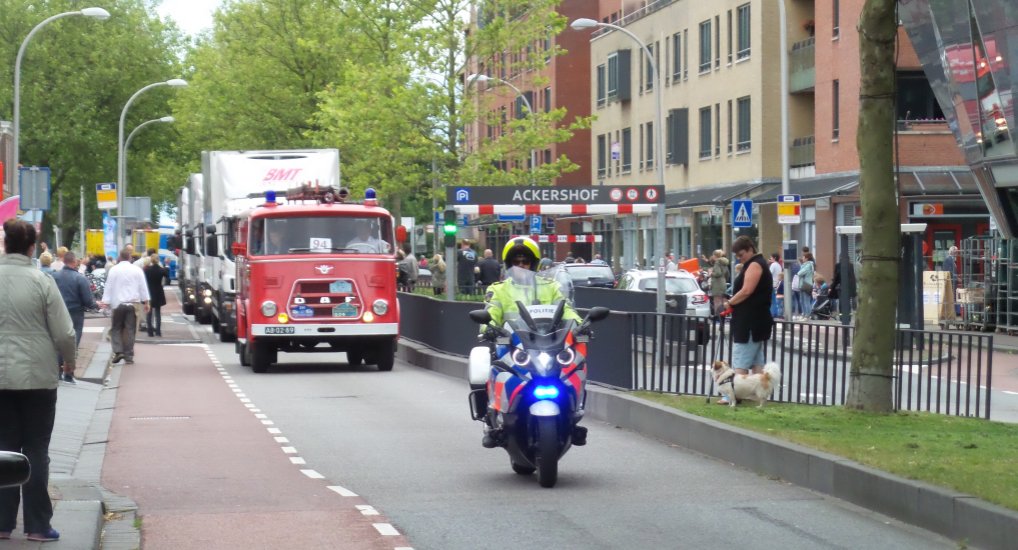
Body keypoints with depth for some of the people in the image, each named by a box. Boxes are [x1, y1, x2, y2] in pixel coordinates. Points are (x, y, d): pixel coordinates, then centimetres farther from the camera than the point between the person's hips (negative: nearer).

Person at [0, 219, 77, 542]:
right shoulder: (41, 281, -11)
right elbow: (64, 333, -9)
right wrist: (69, 361, 11)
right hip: (37, 376, -2)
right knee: (36, 451, 6)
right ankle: (37, 525, 7)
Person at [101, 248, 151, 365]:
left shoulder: (113, 270, -3)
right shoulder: (137, 270, 1)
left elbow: (109, 287, -3)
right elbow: (143, 287, 4)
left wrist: (105, 302, -2)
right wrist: (146, 302, 10)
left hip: (118, 303, -1)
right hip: (133, 303, 1)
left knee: (116, 329, 10)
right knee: (130, 330, 4)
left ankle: (118, 351, -6)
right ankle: (129, 355, 3)